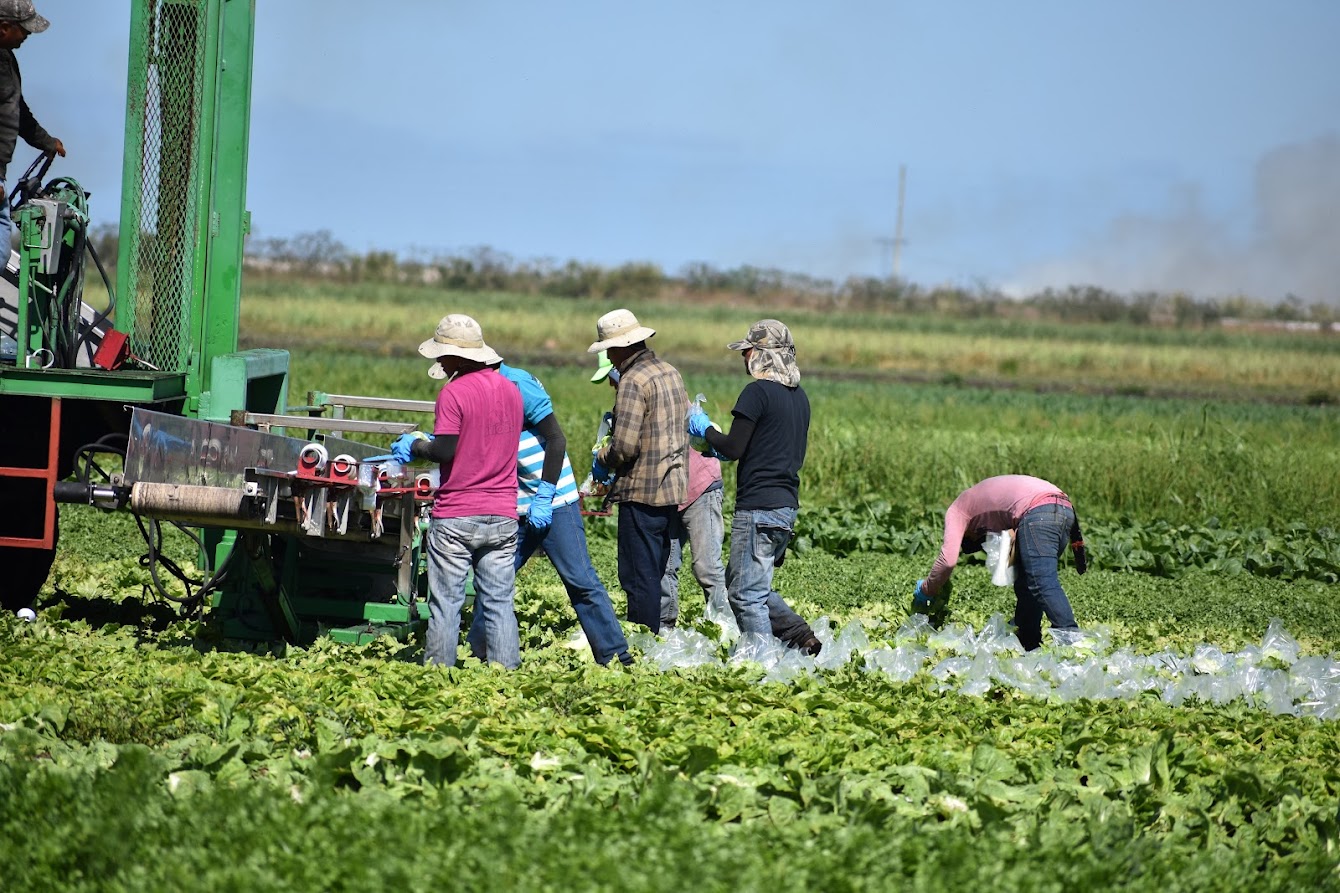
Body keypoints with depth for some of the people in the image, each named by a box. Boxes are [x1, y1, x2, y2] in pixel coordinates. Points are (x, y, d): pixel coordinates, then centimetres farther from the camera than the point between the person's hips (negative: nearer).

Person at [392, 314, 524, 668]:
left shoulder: (454, 393, -12)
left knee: (446, 604, 2)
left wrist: (415, 446, 2)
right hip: (502, 516, 5)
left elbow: (444, 451, -17)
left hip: (455, 517, -5)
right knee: (499, 604, 6)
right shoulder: (512, 390, 9)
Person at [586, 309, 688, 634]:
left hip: (642, 491, -9)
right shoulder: (671, 373, 12)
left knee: (638, 577, -4)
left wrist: (601, 460, 0)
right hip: (674, 489, 9)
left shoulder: (633, 381, -16)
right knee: (656, 575, 15)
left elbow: (624, 446, -22)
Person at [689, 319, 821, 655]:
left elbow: (733, 448, -16)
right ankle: (801, 637, 11)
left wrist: (704, 428, 4)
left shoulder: (758, 392, -13)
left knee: (747, 593, -5)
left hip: (758, 507, -9)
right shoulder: (799, 396, 14)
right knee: (739, 584, 18)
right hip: (787, 505, 9)